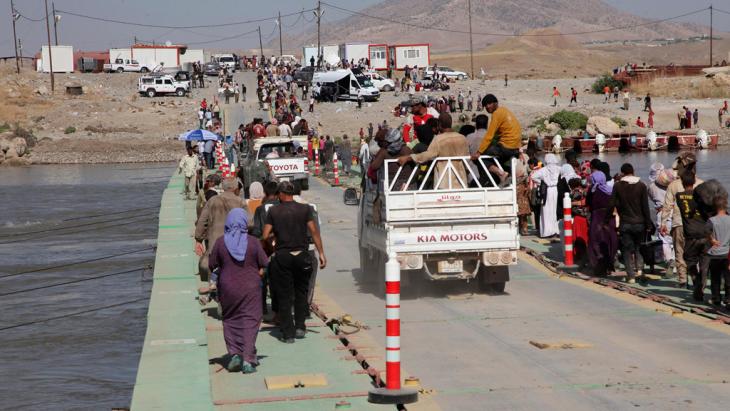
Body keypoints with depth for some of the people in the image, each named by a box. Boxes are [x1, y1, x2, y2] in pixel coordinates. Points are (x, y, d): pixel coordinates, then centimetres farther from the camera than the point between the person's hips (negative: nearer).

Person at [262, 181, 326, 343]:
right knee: (301, 292, 18)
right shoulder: (305, 209, 1)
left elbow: (265, 236, -3)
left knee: (284, 295, 4)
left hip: (281, 256, -1)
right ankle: (300, 327, 14)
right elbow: (314, 231, -4)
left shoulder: (273, 211, -1)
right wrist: (321, 253, -1)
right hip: (301, 255, 1)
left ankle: (288, 333, 3)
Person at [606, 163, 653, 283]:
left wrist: (606, 220, 6)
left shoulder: (617, 186, -3)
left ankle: (631, 275, -2)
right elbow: (645, 207, -1)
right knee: (638, 247, 18)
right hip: (639, 223, 2)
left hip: (625, 223, -2)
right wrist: (648, 224, 3)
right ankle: (639, 268, -3)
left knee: (627, 250, 4)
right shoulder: (641, 185, 0)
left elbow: (611, 205, -3)